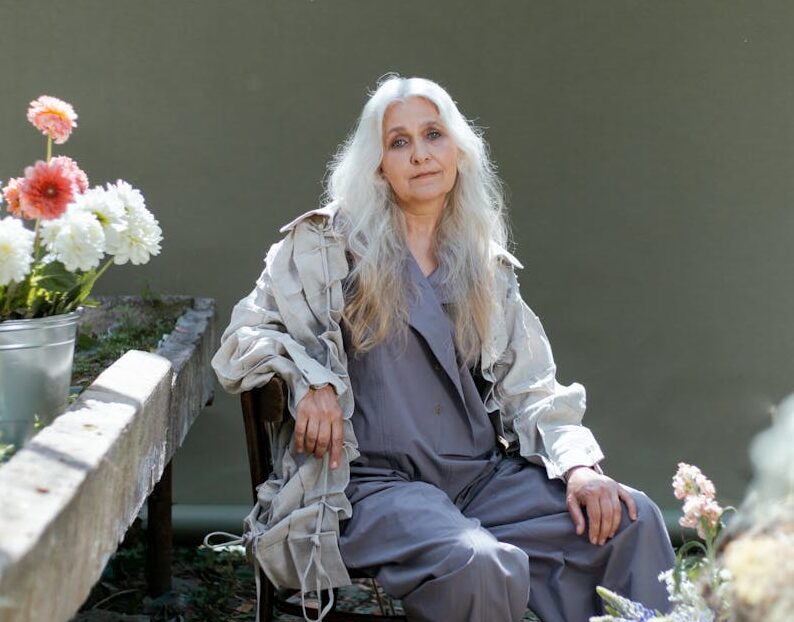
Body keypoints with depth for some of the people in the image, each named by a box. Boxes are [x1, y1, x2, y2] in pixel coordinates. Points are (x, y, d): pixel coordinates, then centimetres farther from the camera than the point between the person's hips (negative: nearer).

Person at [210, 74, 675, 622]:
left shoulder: (489, 268, 17)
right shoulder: (328, 242, 5)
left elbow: (531, 390, 12)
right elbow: (244, 339, 5)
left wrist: (578, 464, -6)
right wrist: (309, 379, -15)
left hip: (483, 475, 4)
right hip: (374, 482, -4)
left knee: (632, 520, -20)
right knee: (477, 566, -35)